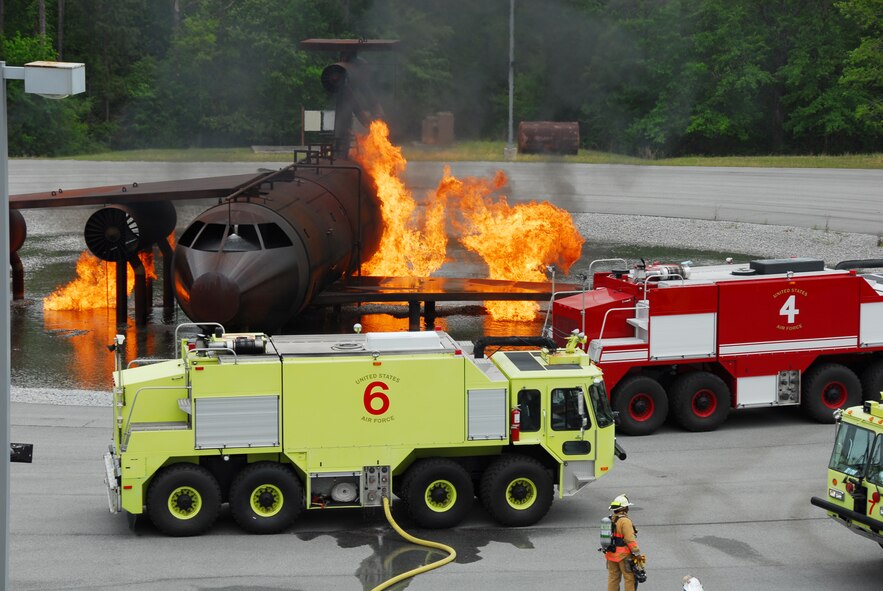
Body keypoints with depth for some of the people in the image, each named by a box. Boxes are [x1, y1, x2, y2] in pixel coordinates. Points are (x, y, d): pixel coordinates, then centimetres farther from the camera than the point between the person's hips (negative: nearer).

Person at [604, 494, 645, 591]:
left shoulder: (610, 520, 8)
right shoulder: (625, 521, -17)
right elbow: (630, 540, -20)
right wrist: (637, 554, -15)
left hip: (611, 554, 8)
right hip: (624, 556, -8)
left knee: (613, 578, 13)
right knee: (630, 578, 1)